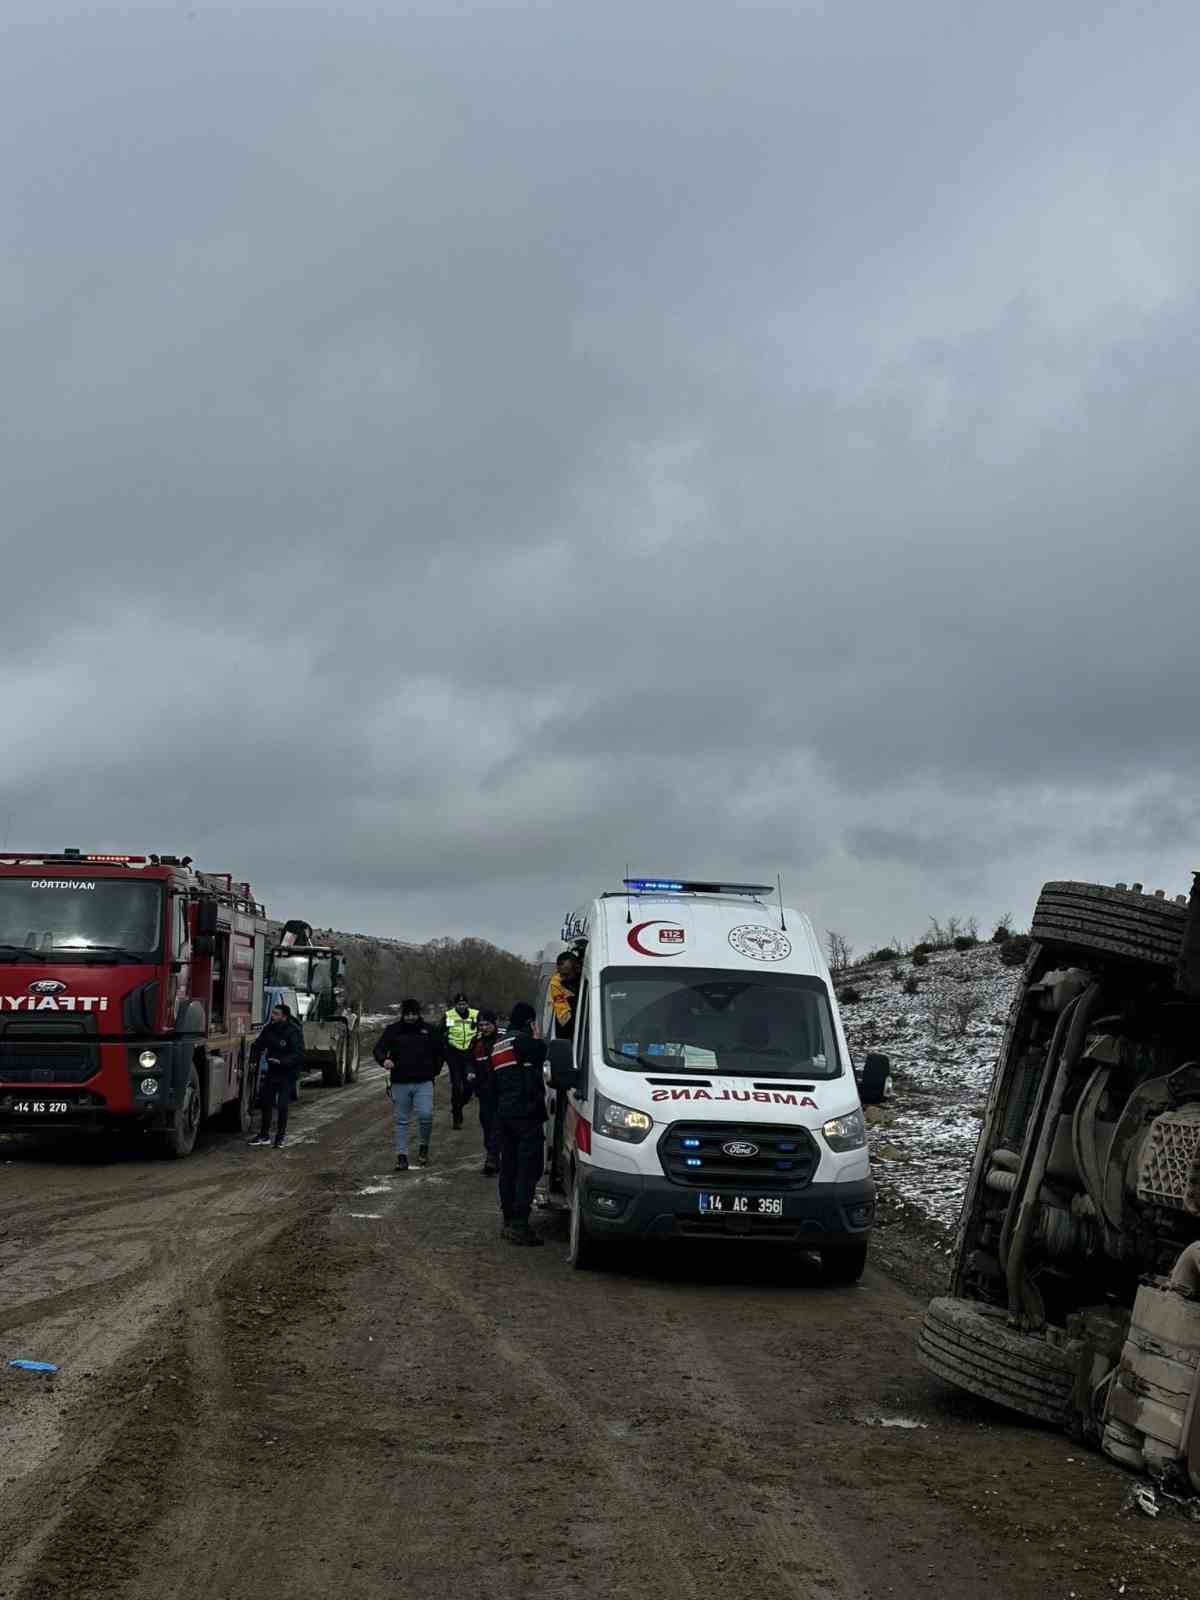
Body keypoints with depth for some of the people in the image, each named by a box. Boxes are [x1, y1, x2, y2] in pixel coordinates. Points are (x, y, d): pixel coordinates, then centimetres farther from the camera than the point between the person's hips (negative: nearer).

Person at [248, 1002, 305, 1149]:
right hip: (271, 1071, 6)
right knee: (266, 1102, 11)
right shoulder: (270, 1028, -2)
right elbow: (258, 1045, 11)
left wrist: (281, 1061, -37)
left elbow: (299, 1055, -25)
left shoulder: (294, 1032, -20)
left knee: (282, 1104, -9)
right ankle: (264, 1135, 24)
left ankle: (280, 1137, 4)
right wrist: (254, 1059, -6)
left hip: (287, 1074, -6)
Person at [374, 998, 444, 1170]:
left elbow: (440, 1051, 19)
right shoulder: (393, 1030, 3)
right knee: (401, 1121, 4)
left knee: (425, 1115, -15)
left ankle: (423, 1146, 8)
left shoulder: (429, 1030, 6)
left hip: (423, 1083, -1)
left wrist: (434, 1071, 12)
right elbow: (379, 1049, -3)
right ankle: (401, 1156, 8)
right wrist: (384, 1060, -25)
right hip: (400, 1083, 1)